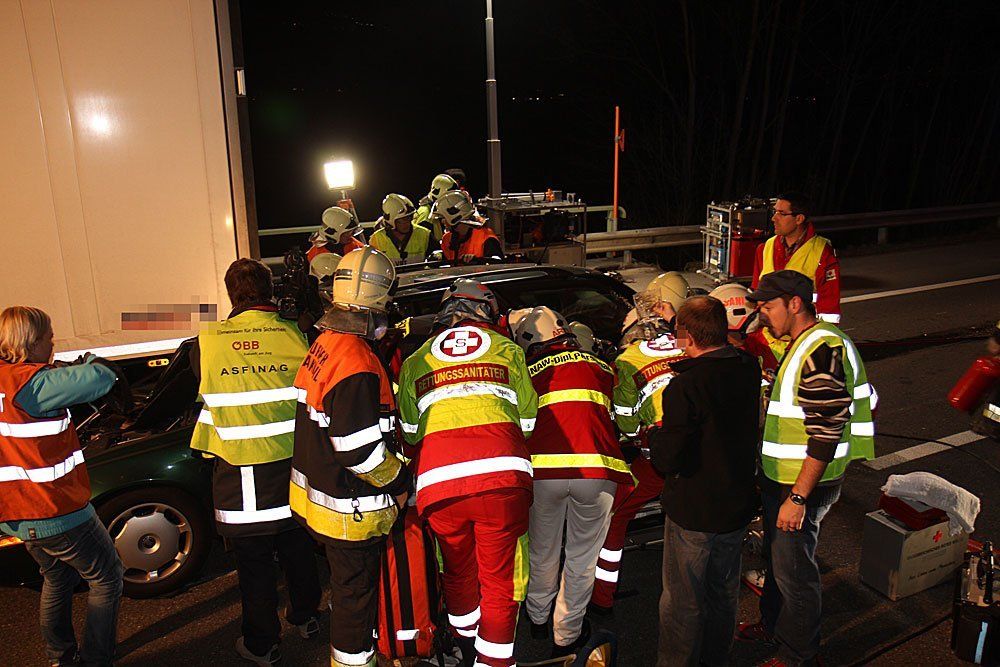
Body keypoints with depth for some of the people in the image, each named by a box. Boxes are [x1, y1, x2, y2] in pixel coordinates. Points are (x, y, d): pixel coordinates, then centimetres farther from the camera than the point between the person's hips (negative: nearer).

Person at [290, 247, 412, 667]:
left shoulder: (324, 344, 1)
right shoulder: (357, 366, -29)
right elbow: (360, 449, -29)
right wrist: (400, 484, -13)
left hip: (313, 490, 10)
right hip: (350, 510, -10)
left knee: (346, 582, 30)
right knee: (356, 591, 11)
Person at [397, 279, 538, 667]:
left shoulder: (415, 361, 17)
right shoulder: (506, 349, 14)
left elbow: (410, 432, 16)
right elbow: (528, 420, 15)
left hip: (438, 483, 3)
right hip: (502, 478, -2)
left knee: (459, 573, 24)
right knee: (500, 580, 12)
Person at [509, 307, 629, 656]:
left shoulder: (525, 371, 14)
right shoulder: (600, 366, 17)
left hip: (542, 469, 0)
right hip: (596, 470, 0)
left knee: (543, 552, 22)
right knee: (582, 558, 17)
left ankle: (538, 618, 43)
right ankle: (567, 635, 29)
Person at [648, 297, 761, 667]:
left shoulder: (686, 386, -27)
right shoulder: (749, 369, -6)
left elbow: (669, 458, -27)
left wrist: (654, 438, -6)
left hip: (694, 512, -7)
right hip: (738, 505, 7)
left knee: (683, 601, 12)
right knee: (724, 593, 25)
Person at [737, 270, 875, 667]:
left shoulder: (823, 350, -24)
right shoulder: (802, 344, 10)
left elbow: (826, 435, -26)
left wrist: (798, 497, -24)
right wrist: (769, 478, 21)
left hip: (802, 485, -10)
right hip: (780, 478, 10)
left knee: (794, 572, 6)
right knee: (776, 557, 24)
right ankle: (772, 624, 44)